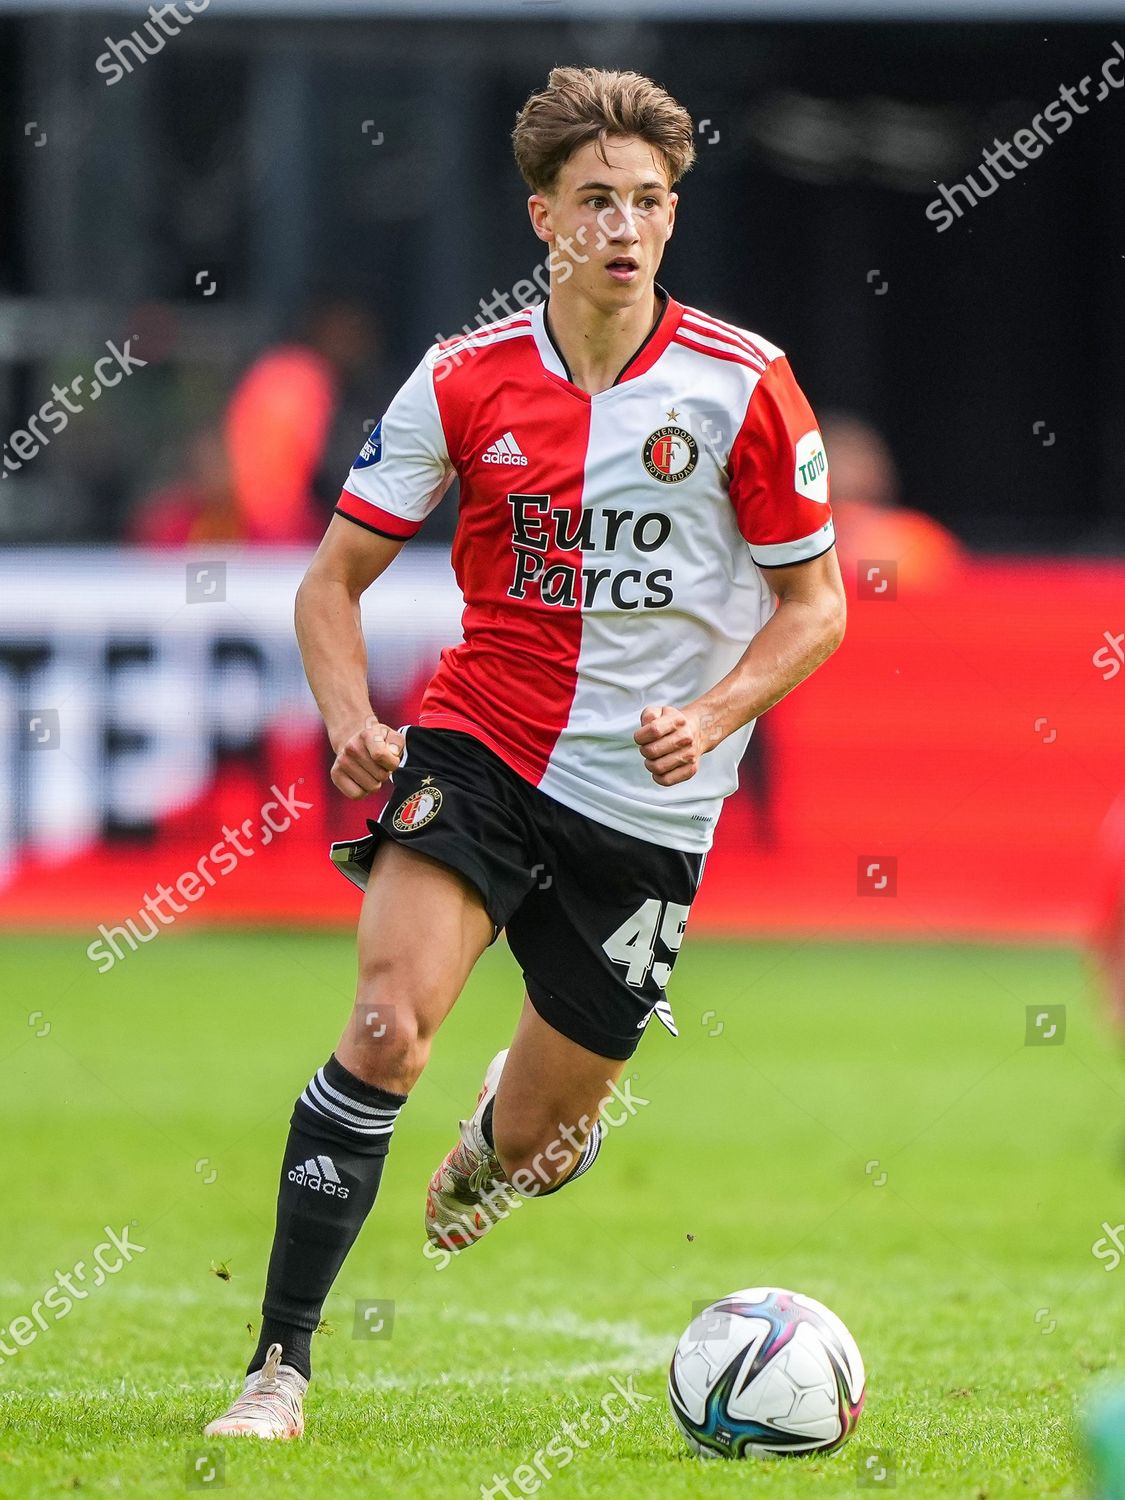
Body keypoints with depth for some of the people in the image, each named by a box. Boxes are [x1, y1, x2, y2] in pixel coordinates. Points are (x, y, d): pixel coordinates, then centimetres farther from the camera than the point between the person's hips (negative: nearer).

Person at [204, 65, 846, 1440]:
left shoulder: (741, 384, -6)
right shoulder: (465, 383, -3)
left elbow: (815, 604, 2)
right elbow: (335, 576, 4)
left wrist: (710, 719, -15)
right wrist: (353, 723, -14)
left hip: (643, 798, 0)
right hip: (478, 744, 0)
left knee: (534, 1132, 9)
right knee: (389, 1020, -25)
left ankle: (512, 1136, 51)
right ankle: (278, 1363, -18)